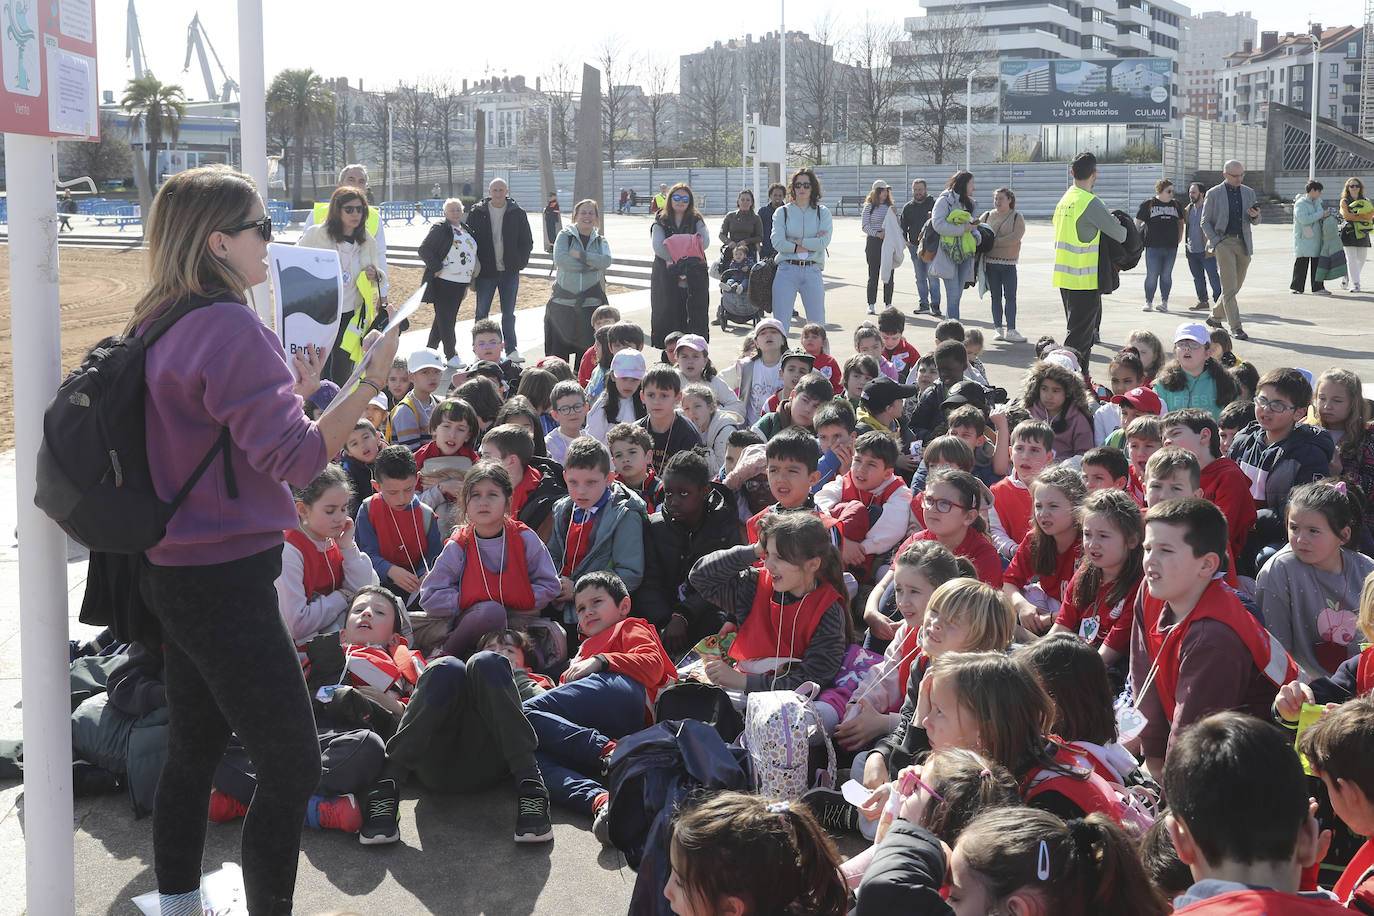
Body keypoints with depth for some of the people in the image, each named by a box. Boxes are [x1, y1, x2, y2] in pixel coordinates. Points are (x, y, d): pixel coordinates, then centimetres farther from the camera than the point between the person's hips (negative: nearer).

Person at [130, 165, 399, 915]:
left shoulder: (161, 326, 9)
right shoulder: (232, 327, -19)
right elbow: (292, 459, -22)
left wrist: (293, 395, 17)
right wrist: (369, 383, -21)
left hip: (175, 568, 10)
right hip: (225, 579, -10)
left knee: (194, 750, 20)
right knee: (292, 768, -3)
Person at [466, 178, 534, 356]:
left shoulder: (517, 213, 2)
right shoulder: (477, 213, -1)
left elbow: (527, 241, 8)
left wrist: (520, 263, -1)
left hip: (510, 272, 1)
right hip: (486, 272, -1)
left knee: (508, 313, 9)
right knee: (481, 313, 2)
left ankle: (511, 349, 20)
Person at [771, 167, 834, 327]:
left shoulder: (823, 212, 9)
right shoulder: (782, 212, 7)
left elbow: (824, 242, -6)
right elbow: (778, 243, -8)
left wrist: (796, 242, -7)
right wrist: (811, 244, -7)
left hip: (812, 272, 0)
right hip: (787, 270, 0)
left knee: (817, 324, 1)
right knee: (780, 324, 0)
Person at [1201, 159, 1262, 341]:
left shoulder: (1249, 192, 13)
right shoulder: (1214, 194, 1)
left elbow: (1254, 221, 17)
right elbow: (1205, 222, 2)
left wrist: (1255, 215, -7)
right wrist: (1215, 243, -10)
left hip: (1244, 244, 5)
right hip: (1224, 242, -5)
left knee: (1236, 286, 9)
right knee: (1229, 287, -10)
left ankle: (1215, 316, 27)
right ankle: (1235, 327, -10)